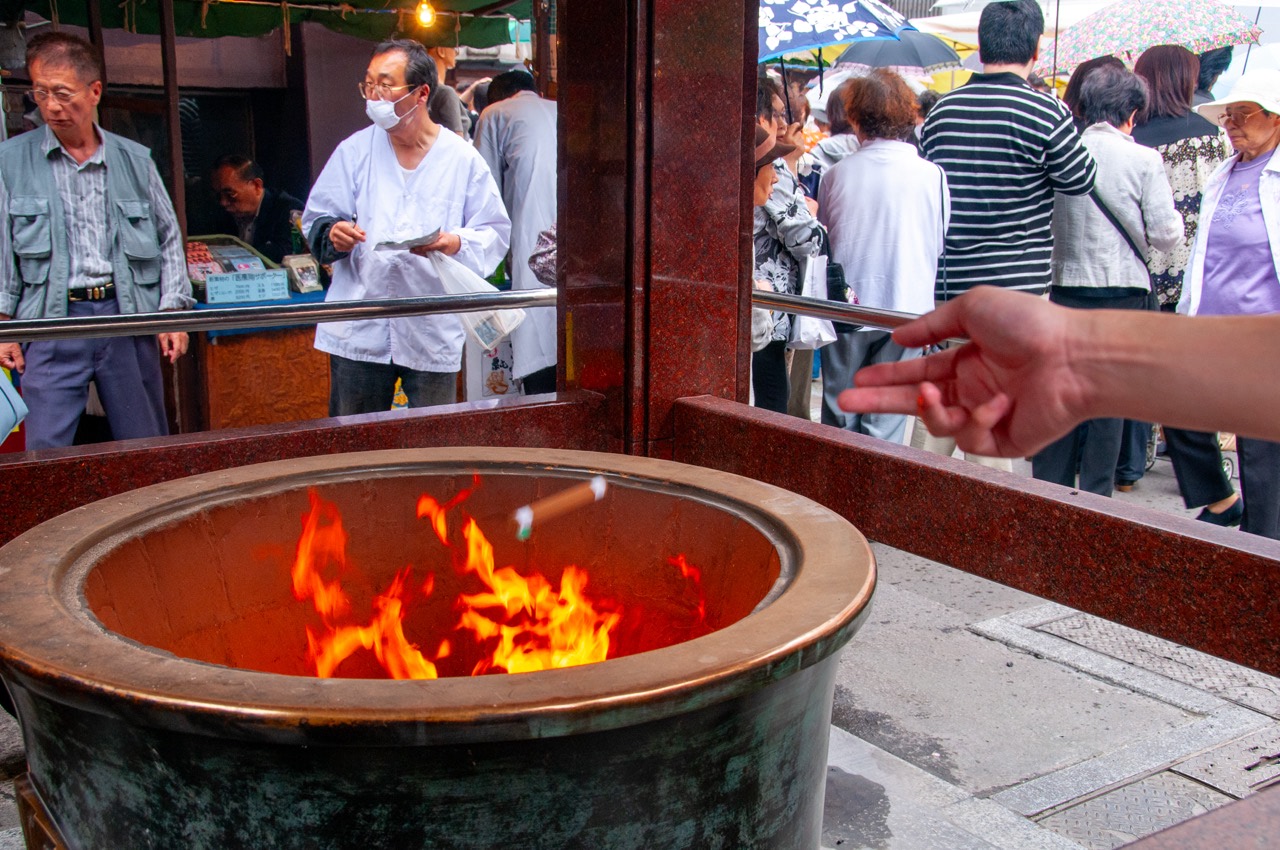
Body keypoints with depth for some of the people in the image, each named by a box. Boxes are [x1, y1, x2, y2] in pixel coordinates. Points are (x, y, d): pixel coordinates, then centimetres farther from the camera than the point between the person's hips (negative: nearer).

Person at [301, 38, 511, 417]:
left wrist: (456, 243, -19)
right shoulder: (354, 151, 8)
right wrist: (332, 233, -14)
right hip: (360, 329, 1)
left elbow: (495, 232, 3)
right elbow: (315, 219, 10)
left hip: (434, 332, -1)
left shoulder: (462, 159, 4)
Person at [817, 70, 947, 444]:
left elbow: (821, 242, 6)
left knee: (839, 415, 14)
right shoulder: (931, 175, -8)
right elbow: (940, 242, 4)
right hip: (905, 308, -1)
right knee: (886, 421, 6)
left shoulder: (836, 174, -5)